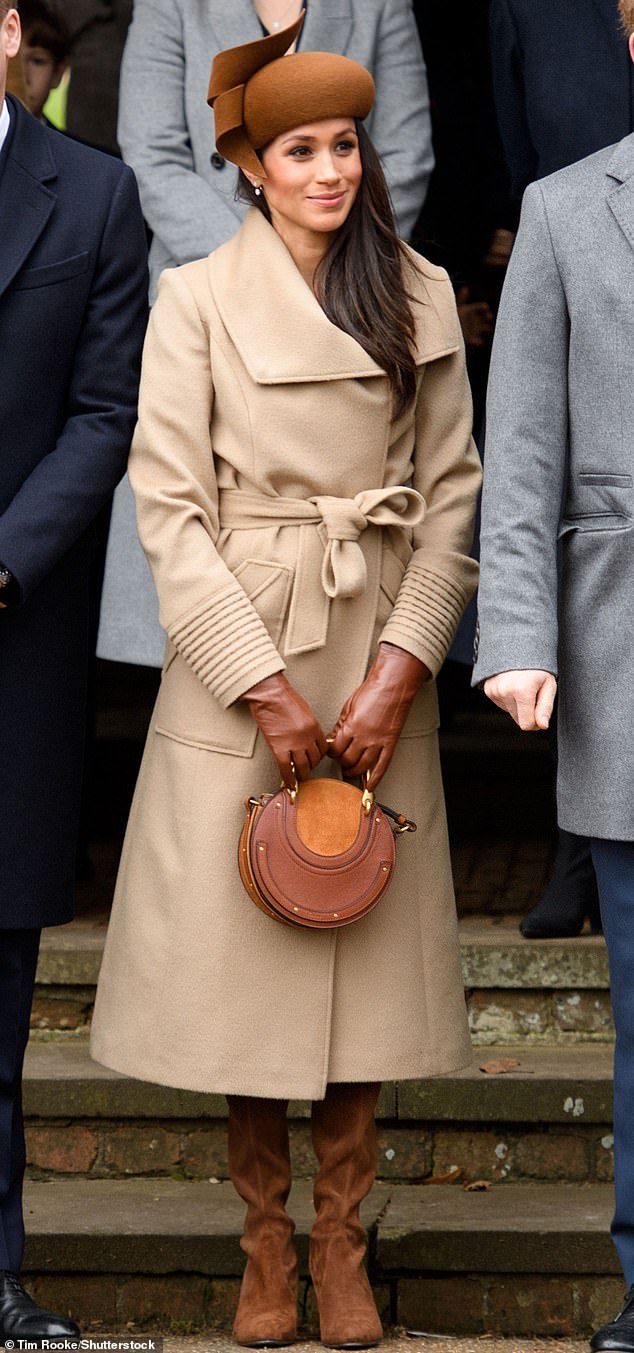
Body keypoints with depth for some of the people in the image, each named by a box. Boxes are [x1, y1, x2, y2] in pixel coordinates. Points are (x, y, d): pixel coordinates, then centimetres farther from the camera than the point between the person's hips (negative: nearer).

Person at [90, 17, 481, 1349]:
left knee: (365, 952, 5)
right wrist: (267, 686, -12)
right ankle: (265, 1238, 14)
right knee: (241, 951, 1)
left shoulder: (423, 298, 6)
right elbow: (169, 505, -6)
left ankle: (342, 1239, 15)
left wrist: (399, 671, -7)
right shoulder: (196, 300, -2)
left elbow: (453, 494, 4)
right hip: (238, 654, -2)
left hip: (379, 663, 2)